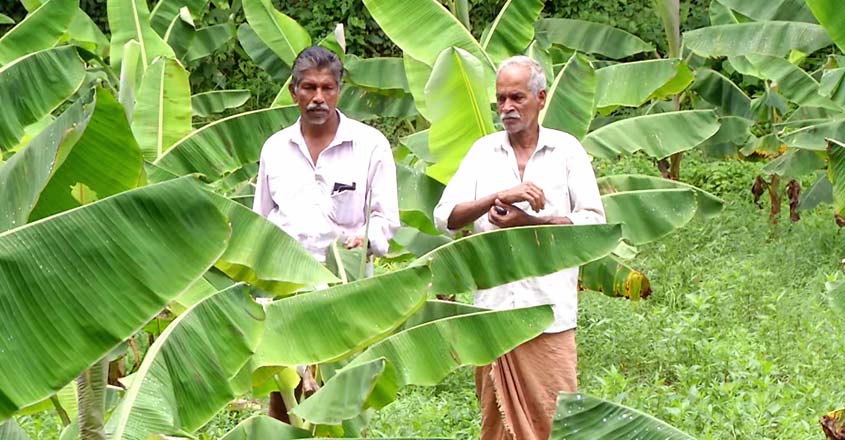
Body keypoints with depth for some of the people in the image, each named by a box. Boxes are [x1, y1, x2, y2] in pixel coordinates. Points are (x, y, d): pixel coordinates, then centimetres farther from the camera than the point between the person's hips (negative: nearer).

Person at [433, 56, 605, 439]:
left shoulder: (567, 150, 6)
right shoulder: (483, 151, 11)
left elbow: (594, 221, 0)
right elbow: (444, 217, 1)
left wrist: (528, 221, -10)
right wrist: (500, 196, -15)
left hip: (548, 308, -2)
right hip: (492, 307, 2)